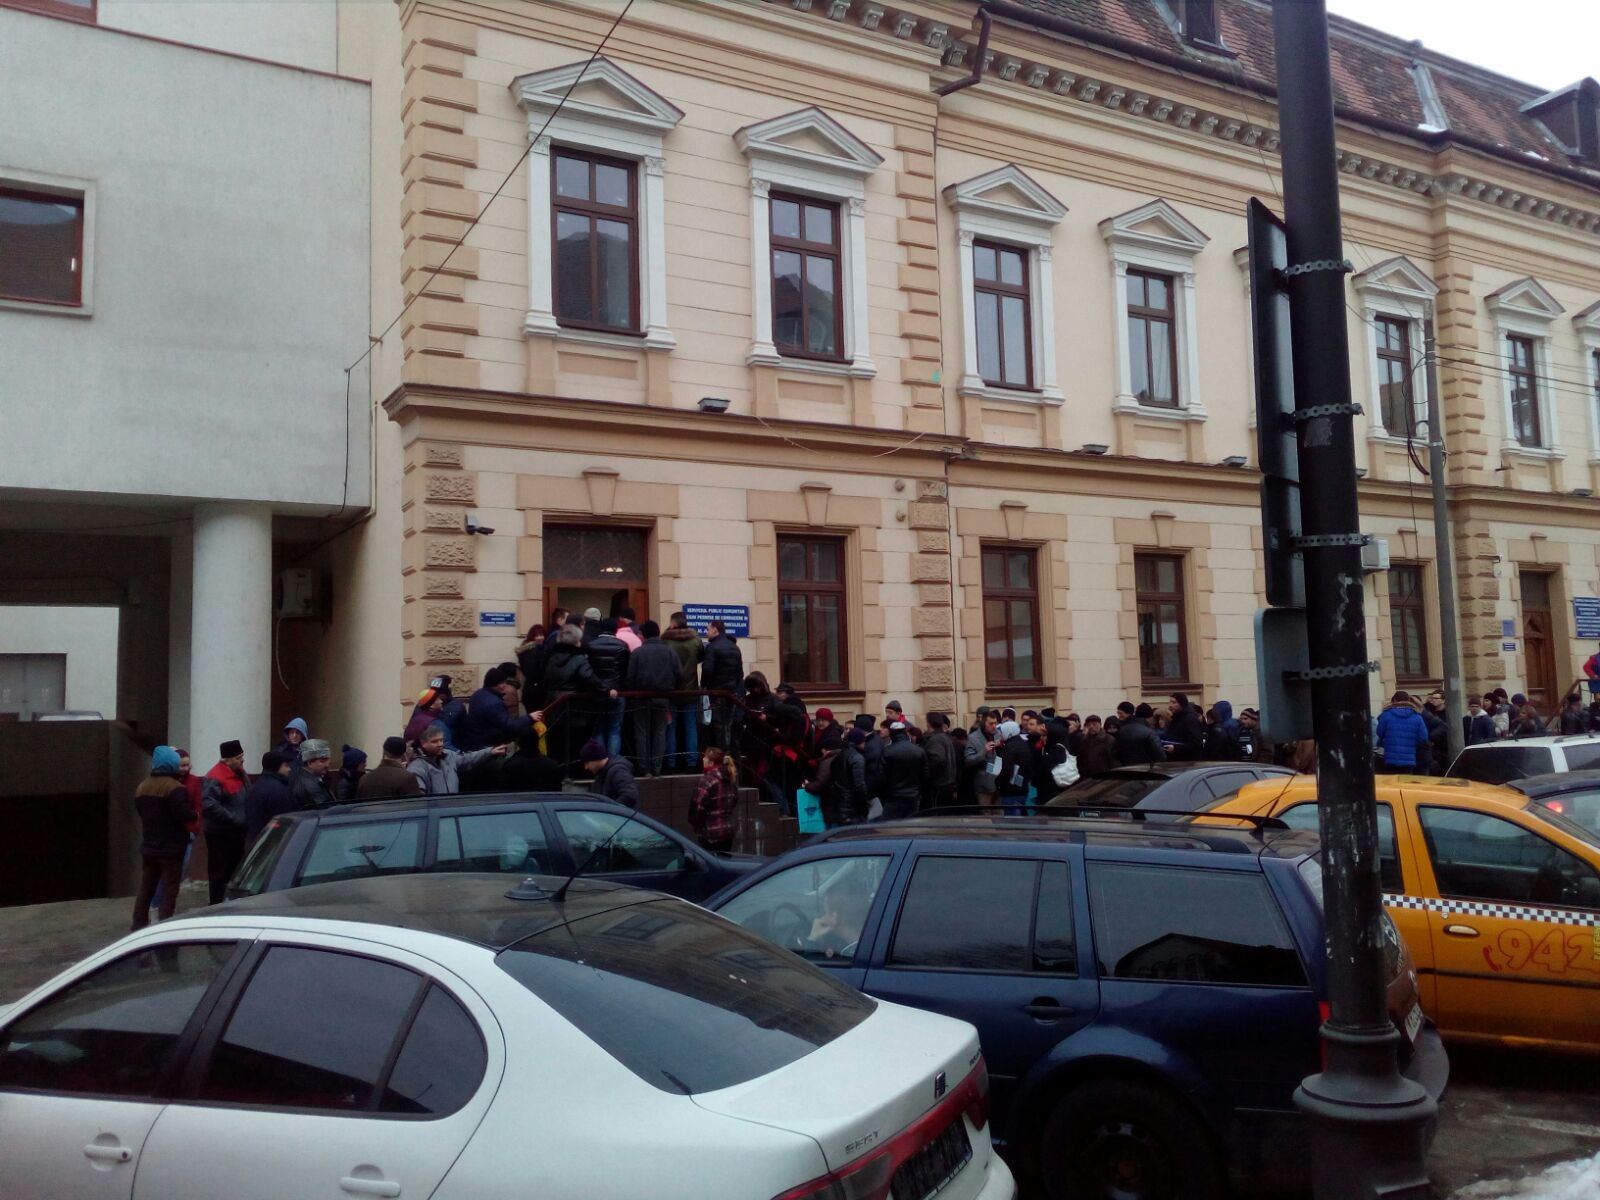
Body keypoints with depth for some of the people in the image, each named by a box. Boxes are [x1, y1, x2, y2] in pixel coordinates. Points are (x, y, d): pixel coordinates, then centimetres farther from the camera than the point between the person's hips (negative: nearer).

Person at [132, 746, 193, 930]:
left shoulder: (142, 787, 9)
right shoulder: (175, 788, -18)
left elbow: (141, 812, 18)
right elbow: (187, 816, -23)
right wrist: (194, 815, -3)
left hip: (148, 847, 7)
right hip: (171, 849, -7)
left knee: (145, 890, 16)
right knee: (169, 892, -2)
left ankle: (139, 926, 22)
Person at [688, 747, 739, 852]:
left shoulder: (708, 779, -18)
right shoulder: (730, 778, 8)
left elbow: (698, 806, -19)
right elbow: (734, 801, 17)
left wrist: (693, 822, -4)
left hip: (711, 833, -8)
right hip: (729, 829, 8)